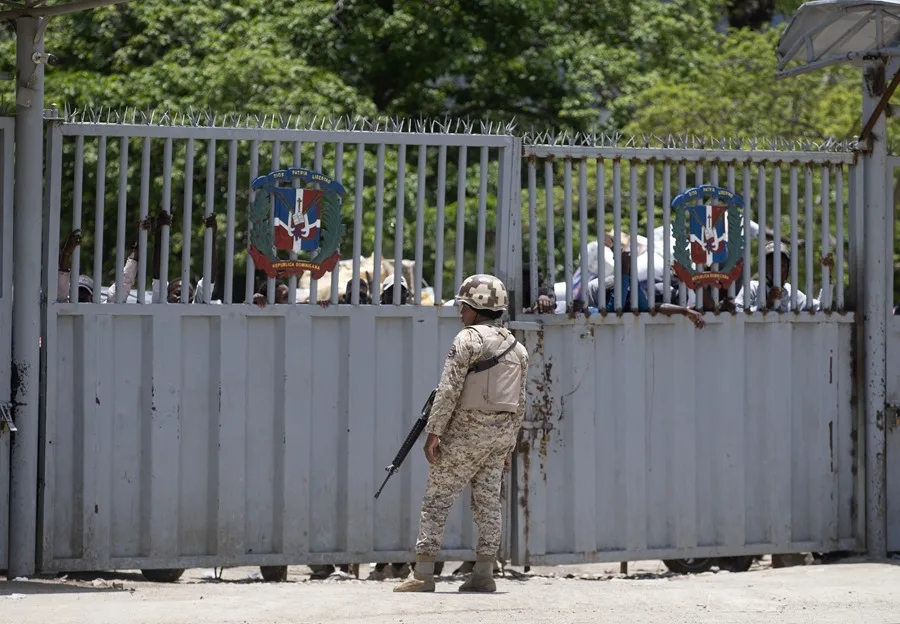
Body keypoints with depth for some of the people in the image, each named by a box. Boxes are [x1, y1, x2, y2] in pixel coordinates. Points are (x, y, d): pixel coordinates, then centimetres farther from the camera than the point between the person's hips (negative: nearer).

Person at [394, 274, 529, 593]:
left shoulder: (468, 339, -10)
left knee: (436, 498, -2)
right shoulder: (517, 348, 12)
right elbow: (520, 403, 14)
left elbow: (449, 390, -17)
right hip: (501, 432, 7)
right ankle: (483, 573, 5)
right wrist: (508, 444, 20)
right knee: (488, 501, 8)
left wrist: (433, 431, -16)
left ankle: (423, 573, -5)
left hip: (466, 431, -7)